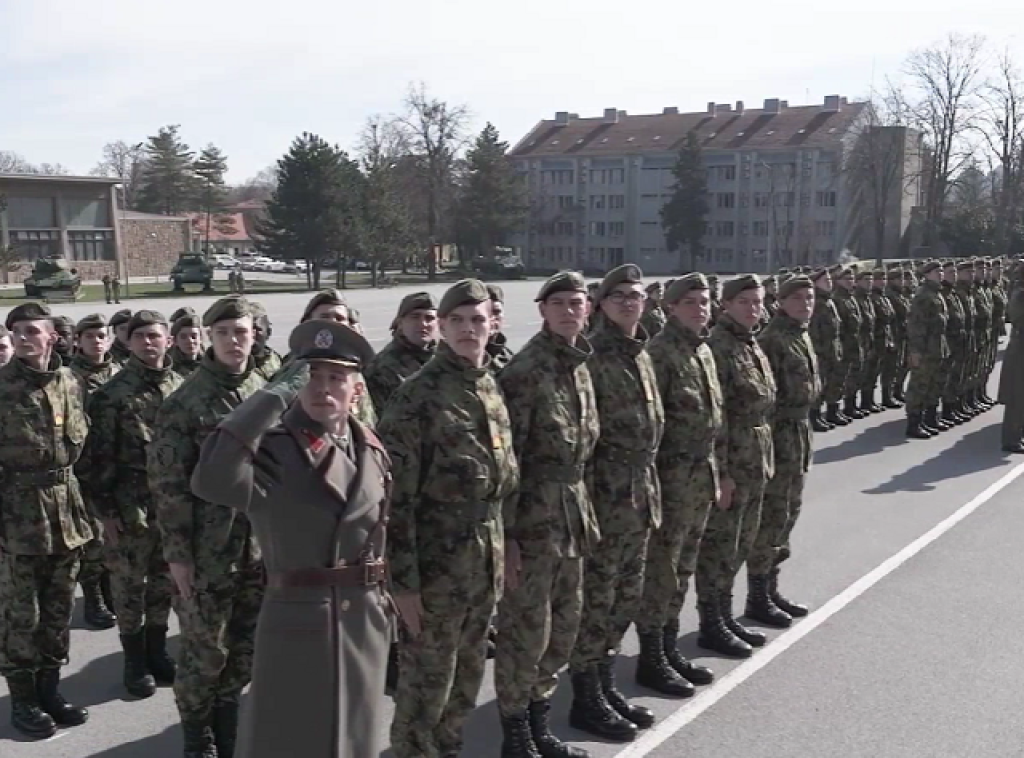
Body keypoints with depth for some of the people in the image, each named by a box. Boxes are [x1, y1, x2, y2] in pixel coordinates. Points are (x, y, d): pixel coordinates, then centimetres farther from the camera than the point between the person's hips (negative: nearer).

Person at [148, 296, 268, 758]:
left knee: (248, 646, 14)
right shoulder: (185, 403, -9)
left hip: (261, 544, 4)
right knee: (205, 649, 5)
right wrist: (177, 552, -11)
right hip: (208, 548, -4)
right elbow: (168, 483, -9)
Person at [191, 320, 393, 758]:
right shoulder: (273, 447, -14)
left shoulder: (373, 450, 4)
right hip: (296, 621, -5)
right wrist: (275, 395, -31)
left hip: (364, 623, 5)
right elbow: (211, 483, -36)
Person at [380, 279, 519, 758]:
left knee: (466, 681, 20)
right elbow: (396, 498, -17)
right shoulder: (417, 396, -16)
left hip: (486, 562, 7)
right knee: (426, 684, 5)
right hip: (436, 563, -7)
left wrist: (507, 545, 14)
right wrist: (403, 581, -18)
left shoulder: (492, 389, 7)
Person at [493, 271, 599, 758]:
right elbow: (506, 457, -17)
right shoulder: (525, 370, -15)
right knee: (525, 628, 1)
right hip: (532, 513, -8)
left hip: (571, 506, 8)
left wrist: (585, 512, 16)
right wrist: (505, 532, -19)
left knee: (564, 624, 16)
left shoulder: (580, 364, 10)